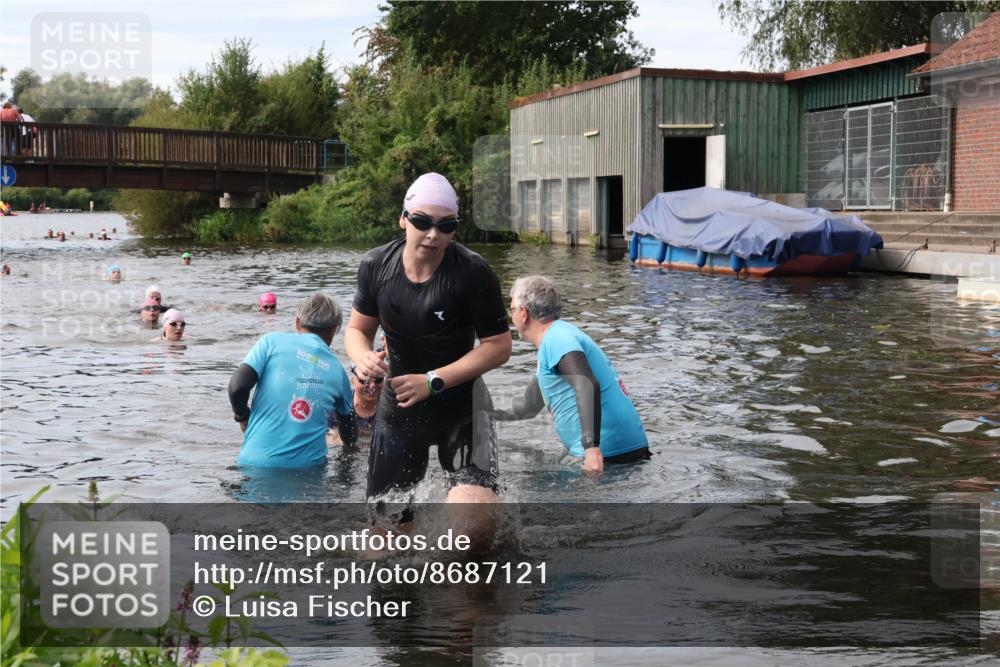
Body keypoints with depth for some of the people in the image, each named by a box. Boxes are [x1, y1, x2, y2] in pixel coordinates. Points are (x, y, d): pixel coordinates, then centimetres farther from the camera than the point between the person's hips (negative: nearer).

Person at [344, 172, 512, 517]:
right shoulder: (375, 266, -6)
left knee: (474, 500, -27)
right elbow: (358, 329, 7)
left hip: (461, 403, -4)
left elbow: (498, 346, -14)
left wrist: (433, 381, -22)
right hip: (398, 405, 4)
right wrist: (363, 358, -18)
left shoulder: (473, 273, -19)